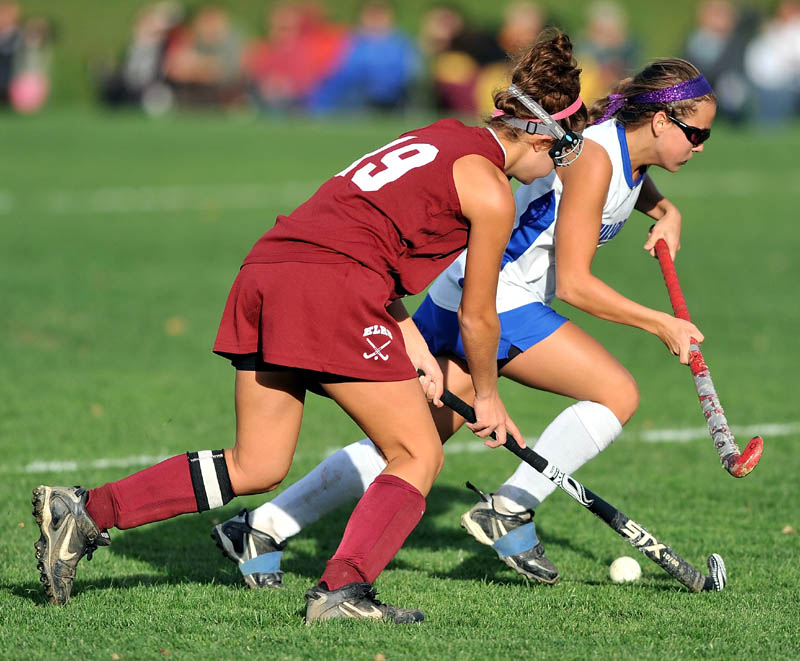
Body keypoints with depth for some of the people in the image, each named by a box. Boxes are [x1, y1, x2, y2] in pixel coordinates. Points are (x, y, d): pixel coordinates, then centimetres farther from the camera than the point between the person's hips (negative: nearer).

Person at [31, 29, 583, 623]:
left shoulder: (442, 139, 25)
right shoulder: (492, 192, 0)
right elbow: (477, 318, 8)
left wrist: (414, 348, 24)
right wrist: (487, 396, 25)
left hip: (266, 266, 8)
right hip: (329, 288, -8)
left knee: (256, 467, 13)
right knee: (419, 456, 1)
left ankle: (85, 510, 7)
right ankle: (342, 589, -15)